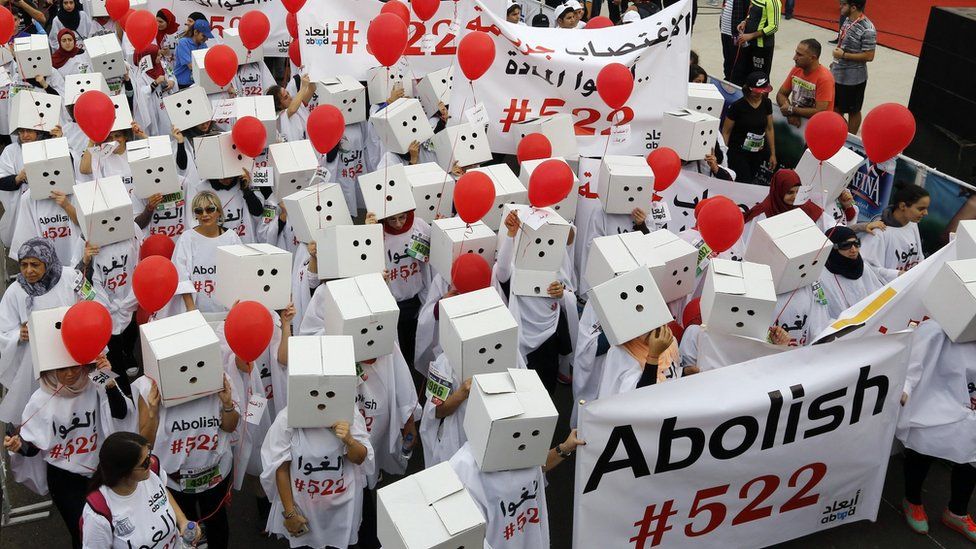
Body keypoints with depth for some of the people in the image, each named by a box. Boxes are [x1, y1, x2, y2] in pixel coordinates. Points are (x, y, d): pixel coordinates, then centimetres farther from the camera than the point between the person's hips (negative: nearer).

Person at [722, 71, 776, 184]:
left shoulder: (766, 103, 3)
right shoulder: (738, 106, -12)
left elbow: (769, 129, 12)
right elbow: (726, 132, -8)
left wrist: (773, 154, 13)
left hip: (758, 153, 5)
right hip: (738, 153, -5)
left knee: (752, 181, 4)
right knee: (744, 183, -14)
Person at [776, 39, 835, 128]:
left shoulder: (824, 78, -18)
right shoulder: (796, 69, 1)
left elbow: (819, 112, -23)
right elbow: (781, 94, 7)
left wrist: (791, 110, -15)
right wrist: (790, 113, -13)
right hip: (795, 118, 6)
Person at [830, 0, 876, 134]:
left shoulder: (867, 29, -24)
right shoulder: (848, 20, 1)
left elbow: (869, 56, -23)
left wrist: (843, 55, -22)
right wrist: (836, 61, 12)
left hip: (853, 79, -8)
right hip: (837, 74, 8)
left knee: (853, 111, 11)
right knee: (835, 107, 19)